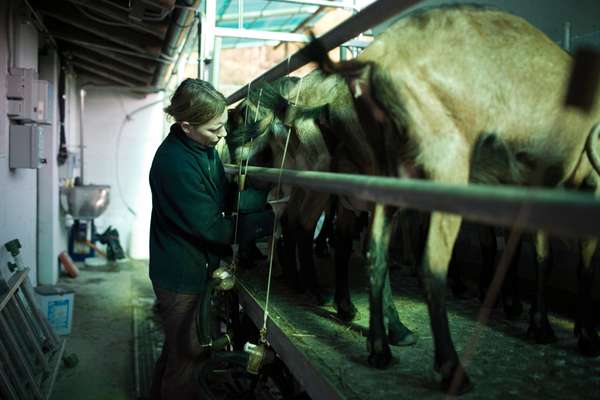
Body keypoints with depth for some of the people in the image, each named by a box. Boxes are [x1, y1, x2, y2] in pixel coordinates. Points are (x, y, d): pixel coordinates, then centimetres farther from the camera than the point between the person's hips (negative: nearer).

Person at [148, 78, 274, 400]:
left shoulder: (203, 148, 0)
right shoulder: (175, 163, -28)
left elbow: (225, 199, 7)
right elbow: (210, 227, -26)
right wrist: (268, 220, -23)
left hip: (192, 267, 9)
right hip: (180, 275, -9)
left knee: (178, 346, 25)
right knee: (185, 354, 9)